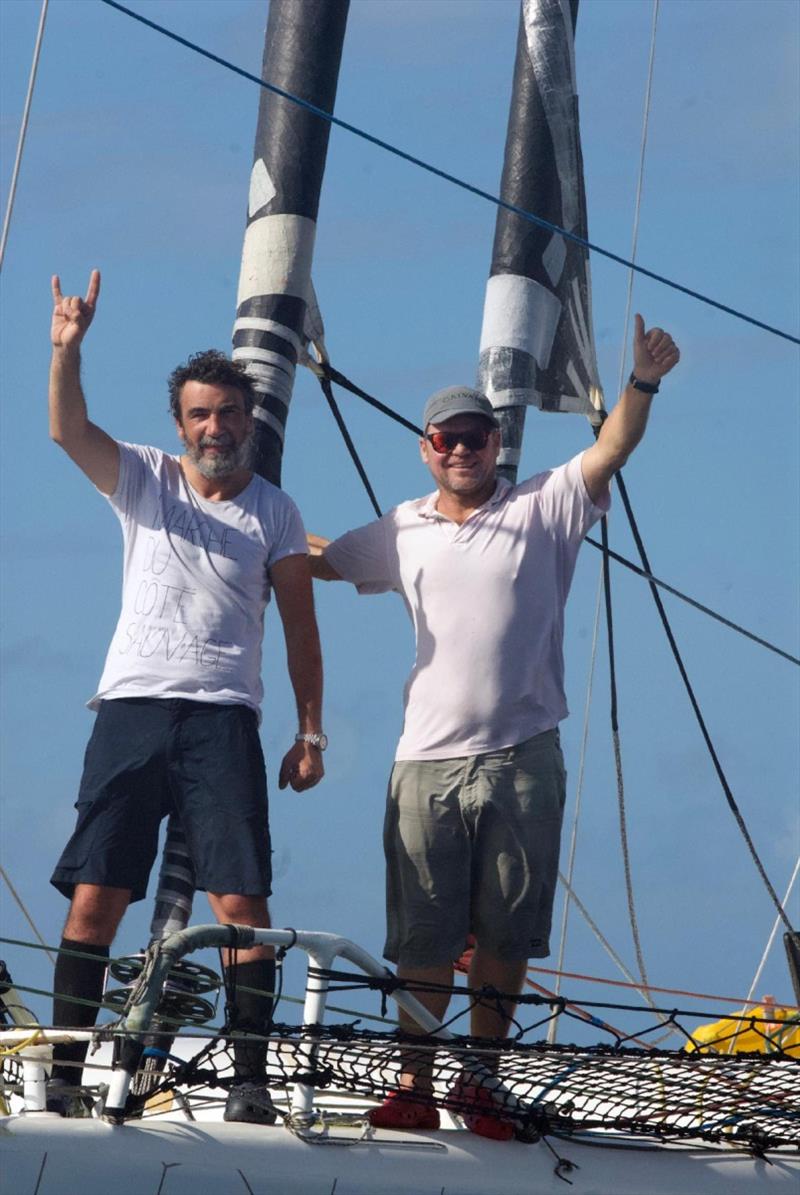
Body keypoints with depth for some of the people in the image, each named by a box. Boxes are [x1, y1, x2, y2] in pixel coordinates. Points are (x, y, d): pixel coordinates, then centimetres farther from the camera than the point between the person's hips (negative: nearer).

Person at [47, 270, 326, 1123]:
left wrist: (311, 731, 4)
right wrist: (68, 348, -24)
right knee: (94, 897, -5)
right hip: (131, 710, 1)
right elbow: (67, 430, -7)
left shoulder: (273, 511, 10)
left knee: (241, 901, -11)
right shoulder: (143, 482, 11)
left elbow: (300, 626, 10)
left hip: (222, 720, -1)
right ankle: (62, 1075, -1)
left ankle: (250, 1080, -6)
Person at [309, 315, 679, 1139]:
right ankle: (412, 1086, 10)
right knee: (421, 938, 3)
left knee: (504, 934, 5)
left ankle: (482, 1085, 15)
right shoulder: (404, 532, 13)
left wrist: (642, 383, -24)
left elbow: (610, 451, -9)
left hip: (524, 760, -2)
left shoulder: (543, 509, 5)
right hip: (429, 761, 2)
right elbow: (321, 558, 27)